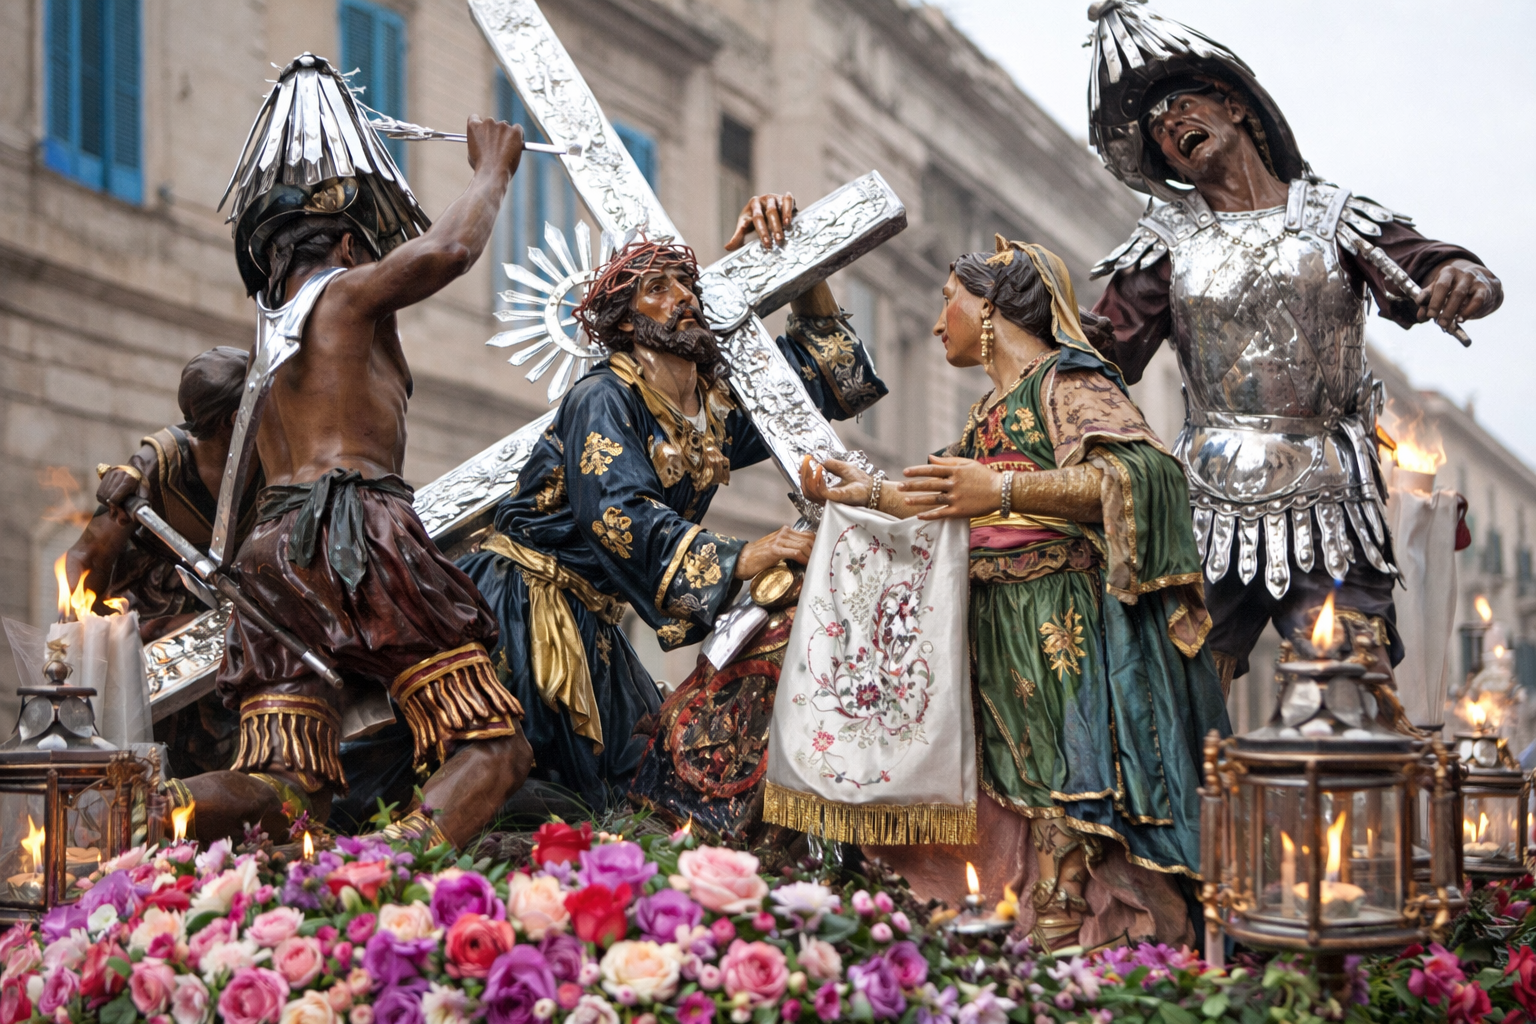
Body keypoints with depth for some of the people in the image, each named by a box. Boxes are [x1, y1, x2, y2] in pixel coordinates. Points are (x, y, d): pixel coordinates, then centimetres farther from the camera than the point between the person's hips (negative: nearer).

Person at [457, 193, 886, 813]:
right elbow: (618, 514, -28)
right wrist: (738, 558, -40)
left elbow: (827, 365, 19)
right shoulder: (604, 399, -13)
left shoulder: (718, 402, 11)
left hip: (589, 624, 8)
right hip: (526, 611, -8)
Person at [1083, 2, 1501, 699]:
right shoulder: (1169, 243, 13)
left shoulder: (1334, 218, 8)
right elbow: (1100, 358, 5)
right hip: (1209, 510, 2)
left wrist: (1464, 279, -24)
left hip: (1326, 510, -1)